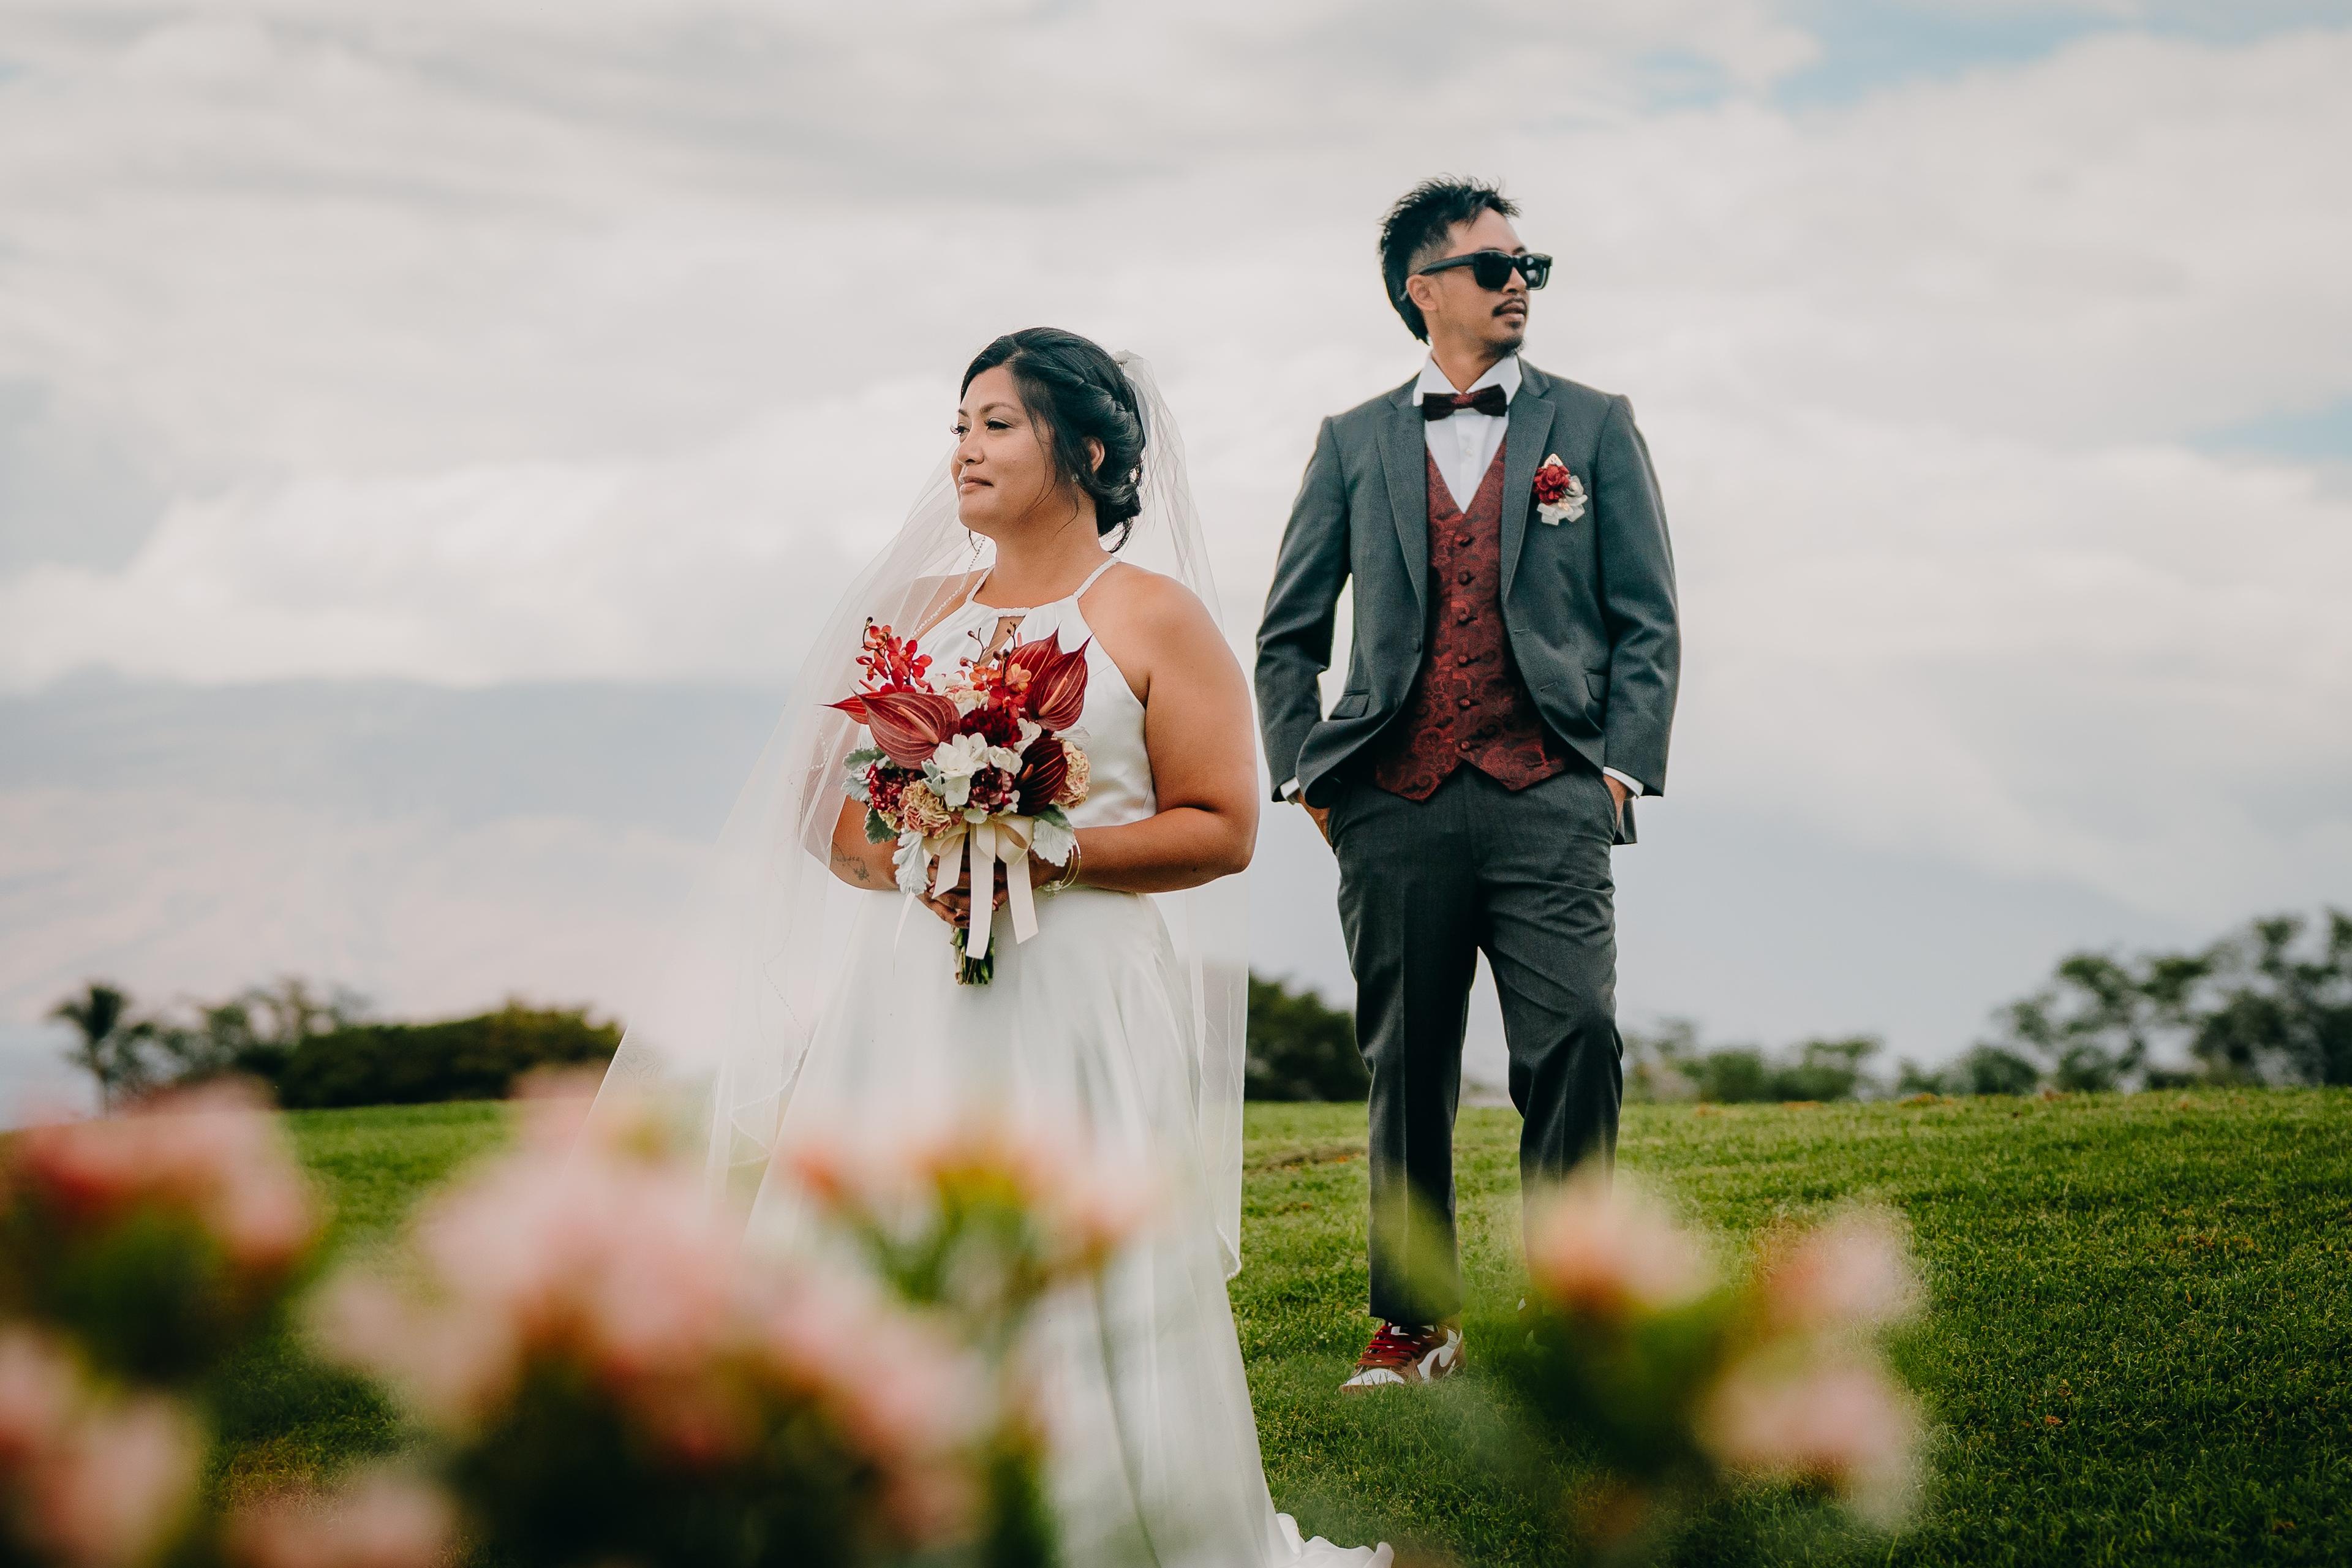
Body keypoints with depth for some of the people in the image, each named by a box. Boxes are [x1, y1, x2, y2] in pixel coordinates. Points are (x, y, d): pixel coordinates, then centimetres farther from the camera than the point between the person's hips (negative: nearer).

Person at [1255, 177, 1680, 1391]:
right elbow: (1288, 633, 16)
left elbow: (1647, 620, 9)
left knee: (1576, 1041, -14)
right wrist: (1302, 773, 6)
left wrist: (1624, 766, -1)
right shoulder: (1354, 444, 14)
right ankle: (1414, 1321, 15)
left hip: (1545, 799, -1)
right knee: (1406, 1068, 5)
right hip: (1394, 803, 1)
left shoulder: (1594, 427, 12)